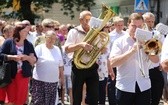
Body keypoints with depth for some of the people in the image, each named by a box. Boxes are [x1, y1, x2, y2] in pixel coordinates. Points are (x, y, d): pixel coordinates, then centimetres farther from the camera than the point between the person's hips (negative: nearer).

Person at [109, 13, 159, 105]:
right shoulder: (119, 42, 0)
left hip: (144, 86, 3)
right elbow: (112, 63, -14)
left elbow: (156, 60, 2)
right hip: (125, 87, -3)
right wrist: (132, 51, -19)